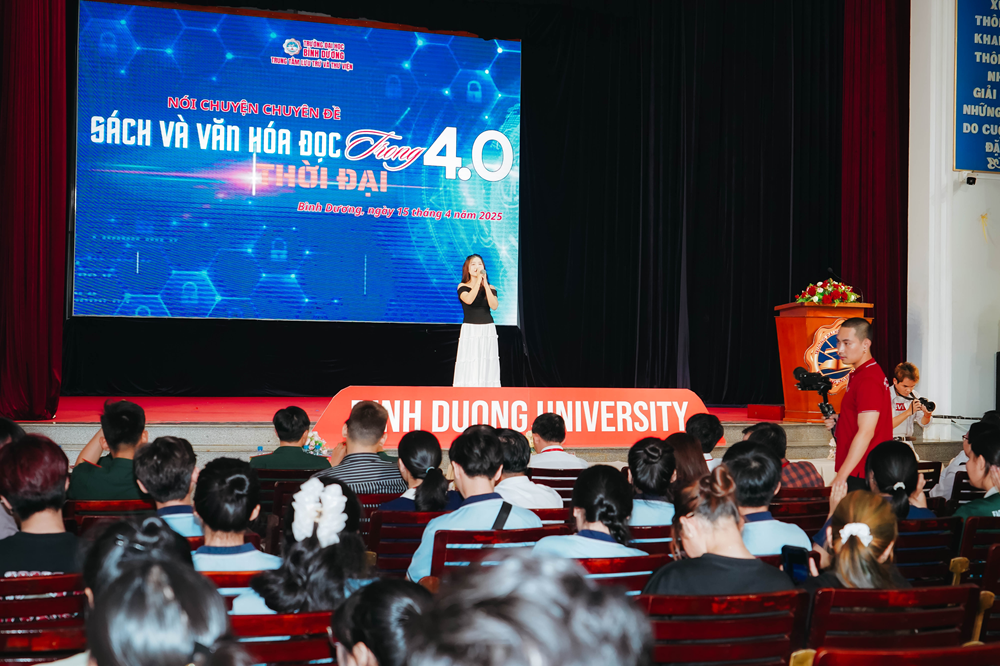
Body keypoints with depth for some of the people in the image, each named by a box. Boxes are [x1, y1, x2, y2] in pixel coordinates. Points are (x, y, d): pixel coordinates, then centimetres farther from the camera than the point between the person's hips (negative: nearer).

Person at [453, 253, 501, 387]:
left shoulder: (490, 288, 9)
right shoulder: (463, 287, 2)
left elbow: (494, 306, -9)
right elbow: (469, 300, -18)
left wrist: (485, 284, -11)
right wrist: (478, 280, -16)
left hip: (488, 331, 3)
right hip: (470, 331, -3)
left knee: (487, 367, -1)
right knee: (469, 368, -8)